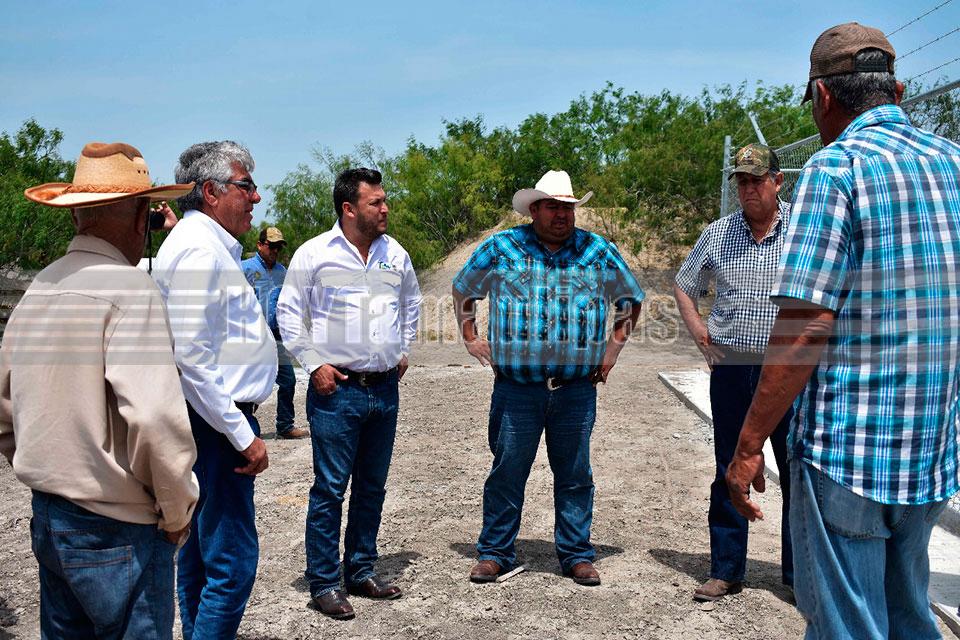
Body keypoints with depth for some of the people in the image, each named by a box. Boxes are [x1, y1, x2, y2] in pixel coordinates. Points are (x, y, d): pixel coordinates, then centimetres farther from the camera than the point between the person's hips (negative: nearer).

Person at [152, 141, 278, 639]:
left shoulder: (207, 244, 17)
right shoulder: (200, 249, -16)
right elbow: (191, 357, -23)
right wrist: (242, 435, -20)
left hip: (212, 422, 11)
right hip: (217, 423, -11)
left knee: (200, 553, 19)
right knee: (232, 562, -8)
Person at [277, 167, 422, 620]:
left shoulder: (395, 254, 9)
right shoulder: (314, 254, -6)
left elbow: (411, 303, 25)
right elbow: (289, 312, -3)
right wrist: (314, 364, -8)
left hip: (385, 389, 5)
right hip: (337, 389, -5)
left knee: (372, 486, 13)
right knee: (330, 488, -2)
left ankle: (361, 572, 27)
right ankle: (324, 584, 9)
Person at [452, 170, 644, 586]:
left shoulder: (599, 252, 7)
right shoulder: (501, 248, 3)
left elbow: (631, 299, 20)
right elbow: (463, 291, 17)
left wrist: (614, 346, 11)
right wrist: (471, 338, 9)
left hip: (577, 388, 1)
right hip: (515, 386, -1)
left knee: (574, 474, 9)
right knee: (507, 471, 4)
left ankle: (577, 555, 22)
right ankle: (495, 552, 18)